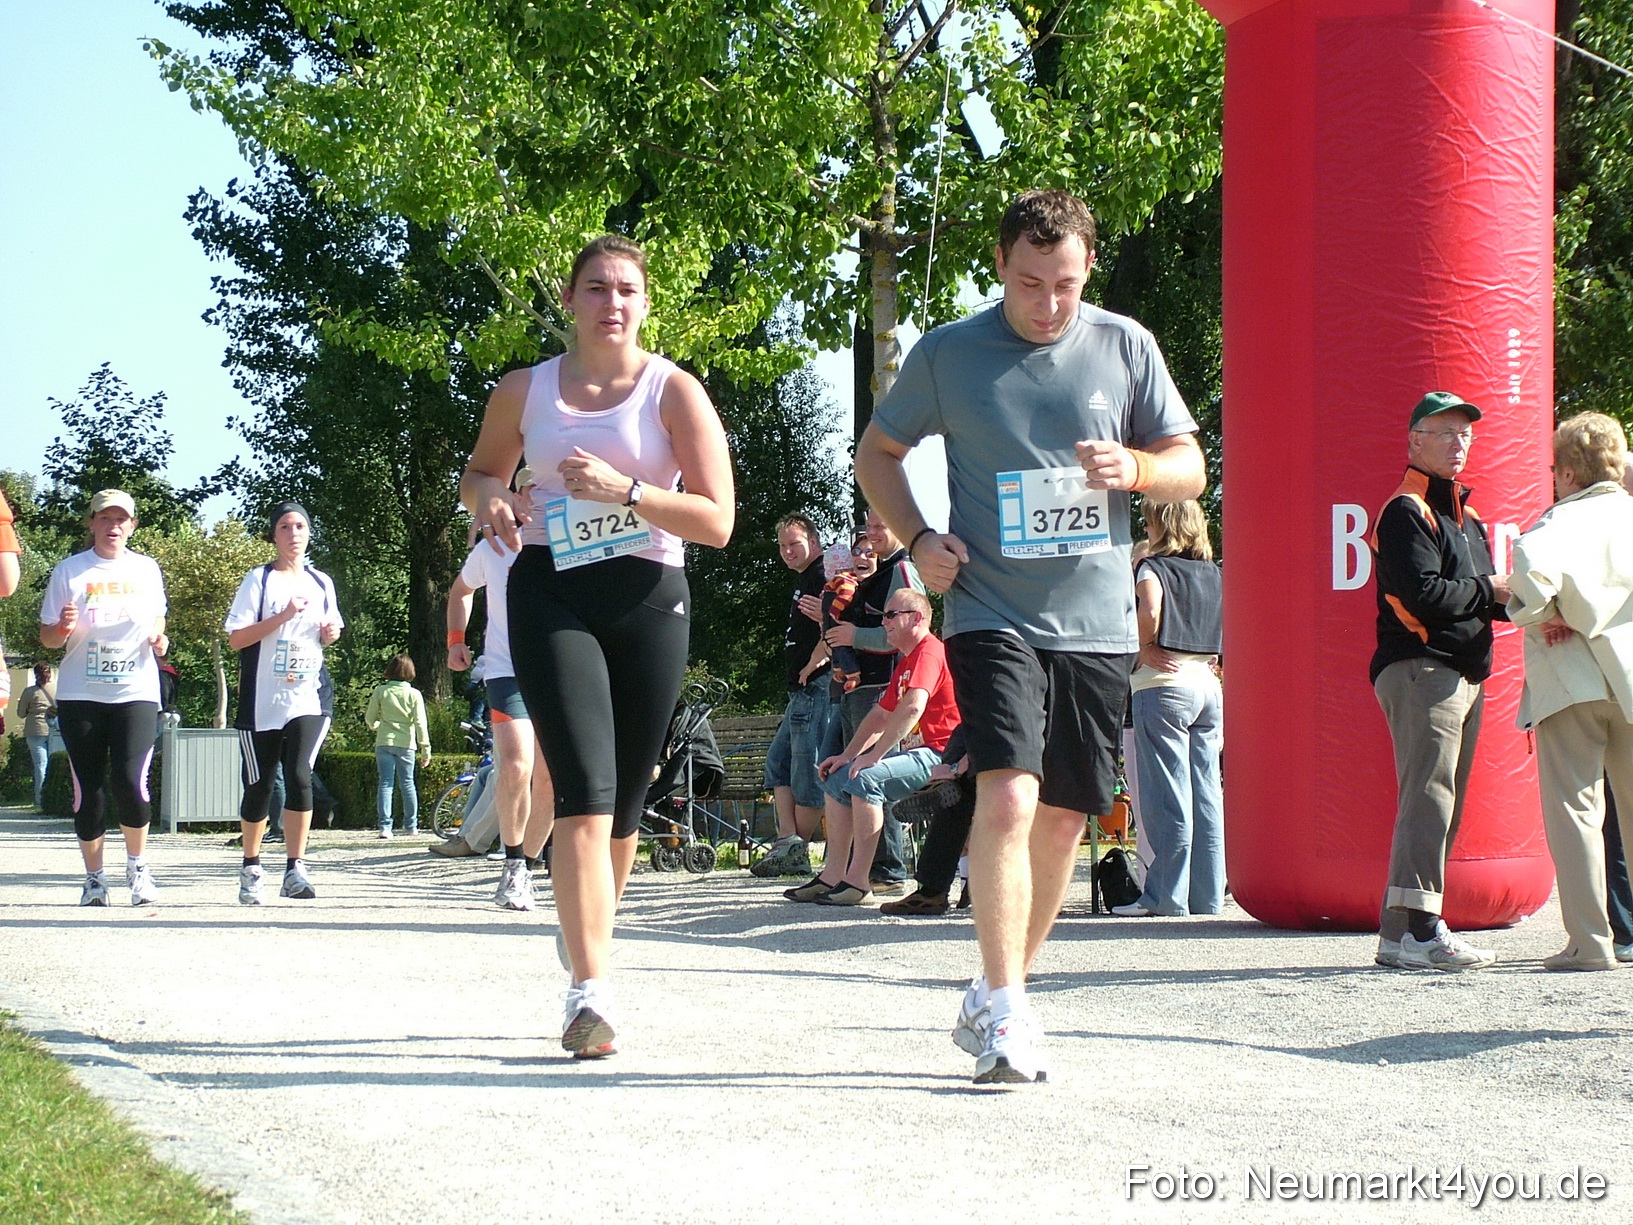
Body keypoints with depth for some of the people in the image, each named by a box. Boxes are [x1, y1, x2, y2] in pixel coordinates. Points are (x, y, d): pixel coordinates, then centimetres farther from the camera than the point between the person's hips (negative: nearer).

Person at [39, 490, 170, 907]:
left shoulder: (147, 569, 9)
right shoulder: (69, 571, 4)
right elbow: (47, 638, 6)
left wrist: (159, 639, 1)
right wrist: (63, 628, -17)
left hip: (136, 693, 0)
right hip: (80, 695, 0)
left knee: (130, 781, -14)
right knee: (88, 789, 0)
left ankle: (137, 866, 7)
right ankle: (94, 877, 14)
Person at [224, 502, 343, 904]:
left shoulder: (322, 583, 13)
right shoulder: (259, 580, 1)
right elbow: (236, 639, -7)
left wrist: (332, 633, 4)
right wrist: (283, 616, -16)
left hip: (309, 697, 2)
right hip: (262, 700, -2)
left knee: (300, 776, -16)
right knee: (259, 785, 4)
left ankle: (295, 870, -16)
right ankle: (250, 869, 22)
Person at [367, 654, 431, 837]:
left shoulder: (380, 691, -2)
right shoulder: (414, 694, -3)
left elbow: (369, 718, 4)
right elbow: (420, 723, -6)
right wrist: (425, 748, -2)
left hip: (384, 742, 0)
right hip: (406, 744, 0)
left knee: (386, 783, 0)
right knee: (407, 783, 12)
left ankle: (384, 825, -9)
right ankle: (411, 825, 17)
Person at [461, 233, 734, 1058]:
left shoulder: (674, 392, 1)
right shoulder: (524, 392, 8)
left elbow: (716, 520, -5)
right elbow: (481, 470, 25)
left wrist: (625, 490, -19)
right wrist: (488, 498, 1)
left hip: (649, 600, 1)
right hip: (551, 595, -1)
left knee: (624, 803, 9)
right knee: (585, 794, -16)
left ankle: (590, 948, 34)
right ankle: (591, 993, -21)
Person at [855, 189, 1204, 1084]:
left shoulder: (1125, 347, 5)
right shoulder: (948, 354, 1)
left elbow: (1191, 470, 9)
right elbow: (876, 452, 14)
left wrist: (1135, 467, -13)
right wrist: (916, 539, -3)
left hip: (1096, 622, 3)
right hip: (993, 615, -3)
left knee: (1063, 818, 9)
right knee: (1008, 796, -20)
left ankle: (996, 1001, 25)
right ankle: (1003, 1013, -14)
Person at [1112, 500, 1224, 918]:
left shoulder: (1154, 566, -5)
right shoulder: (1213, 573, 13)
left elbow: (1150, 609, -23)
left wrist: (1143, 647, -9)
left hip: (1163, 685, -6)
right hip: (1208, 686, 6)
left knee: (1167, 795, -5)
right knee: (1206, 795, 6)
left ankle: (1166, 895, -5)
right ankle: (1208, 894, 8)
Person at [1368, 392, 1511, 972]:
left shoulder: (1466, 518, 24)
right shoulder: (1406, 512, -7)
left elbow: (1472, 599, 19)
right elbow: (1424, 596, -19)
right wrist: (1491, 590, -9)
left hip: (1464, 676, 10)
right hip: (1420, 669, -10)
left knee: (1443, 803, 8)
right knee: (1429, 796, -16)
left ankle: (1404, 931, 10)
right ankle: (1413, 930, -20)